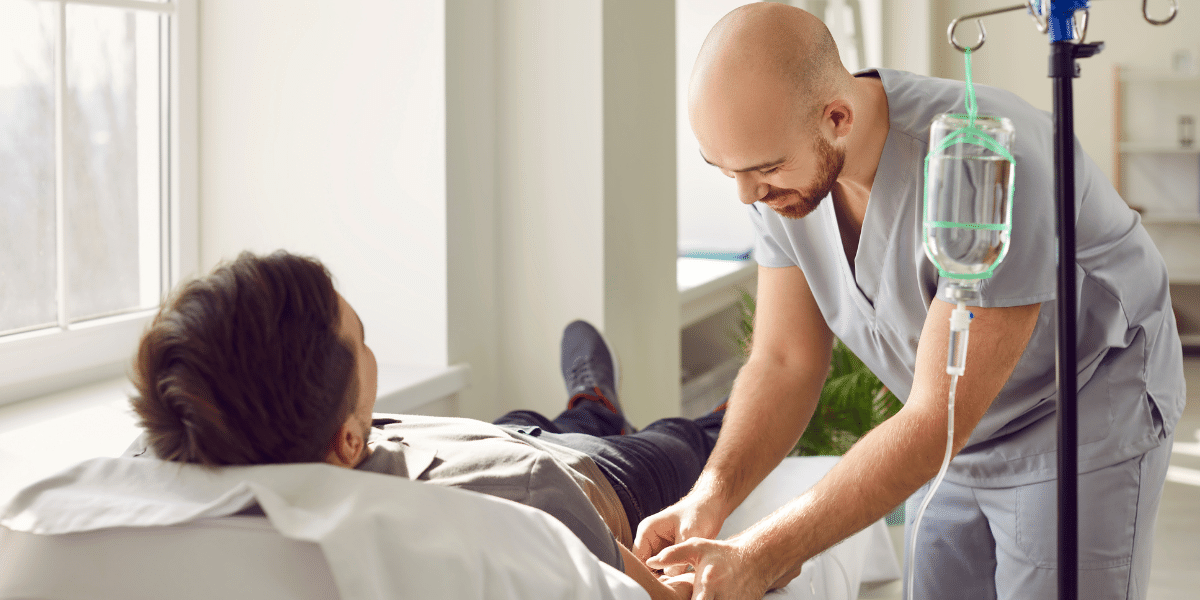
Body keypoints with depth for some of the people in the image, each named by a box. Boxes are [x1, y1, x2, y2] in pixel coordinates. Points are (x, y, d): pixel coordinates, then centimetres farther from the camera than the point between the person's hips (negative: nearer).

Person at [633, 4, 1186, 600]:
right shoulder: (781, 161, -13)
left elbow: (939, 417, -32)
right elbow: (784, 361, -6)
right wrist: (710, 495, -25)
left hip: (1084, 417, -6)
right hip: (958, 439, 6)